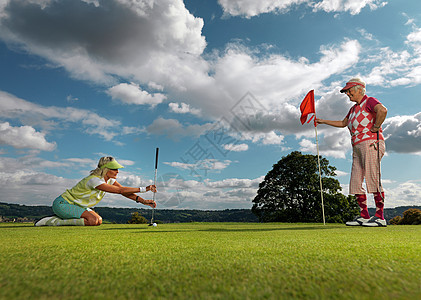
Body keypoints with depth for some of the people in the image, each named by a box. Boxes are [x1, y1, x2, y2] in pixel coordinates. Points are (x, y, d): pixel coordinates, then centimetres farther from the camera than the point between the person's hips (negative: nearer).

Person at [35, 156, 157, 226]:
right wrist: (143, 189, -33)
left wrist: (142, 200, -22)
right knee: (92, 220, -25)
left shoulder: (110, 180, -3)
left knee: (99, 221, 0)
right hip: (62, 204, -9)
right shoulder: (94, 180, -29)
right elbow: (119, 190, -34)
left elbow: (125, 192, -9)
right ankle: (53, 221, -11)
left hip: (75, 205, 9)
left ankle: (63, 218, 12)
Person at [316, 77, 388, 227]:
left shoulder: (369, 101, 0)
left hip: (371, 143, -9)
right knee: (355, 182, 5)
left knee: (373, 179, -11)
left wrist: (375, 128, -15)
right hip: (357, 147, 9)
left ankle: (380, 216, -5)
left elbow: (382, 110, -23)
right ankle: (364, 216, 11)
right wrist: (323, 121, 36)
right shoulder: (354, 108, 25)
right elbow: (343, 123, 38)